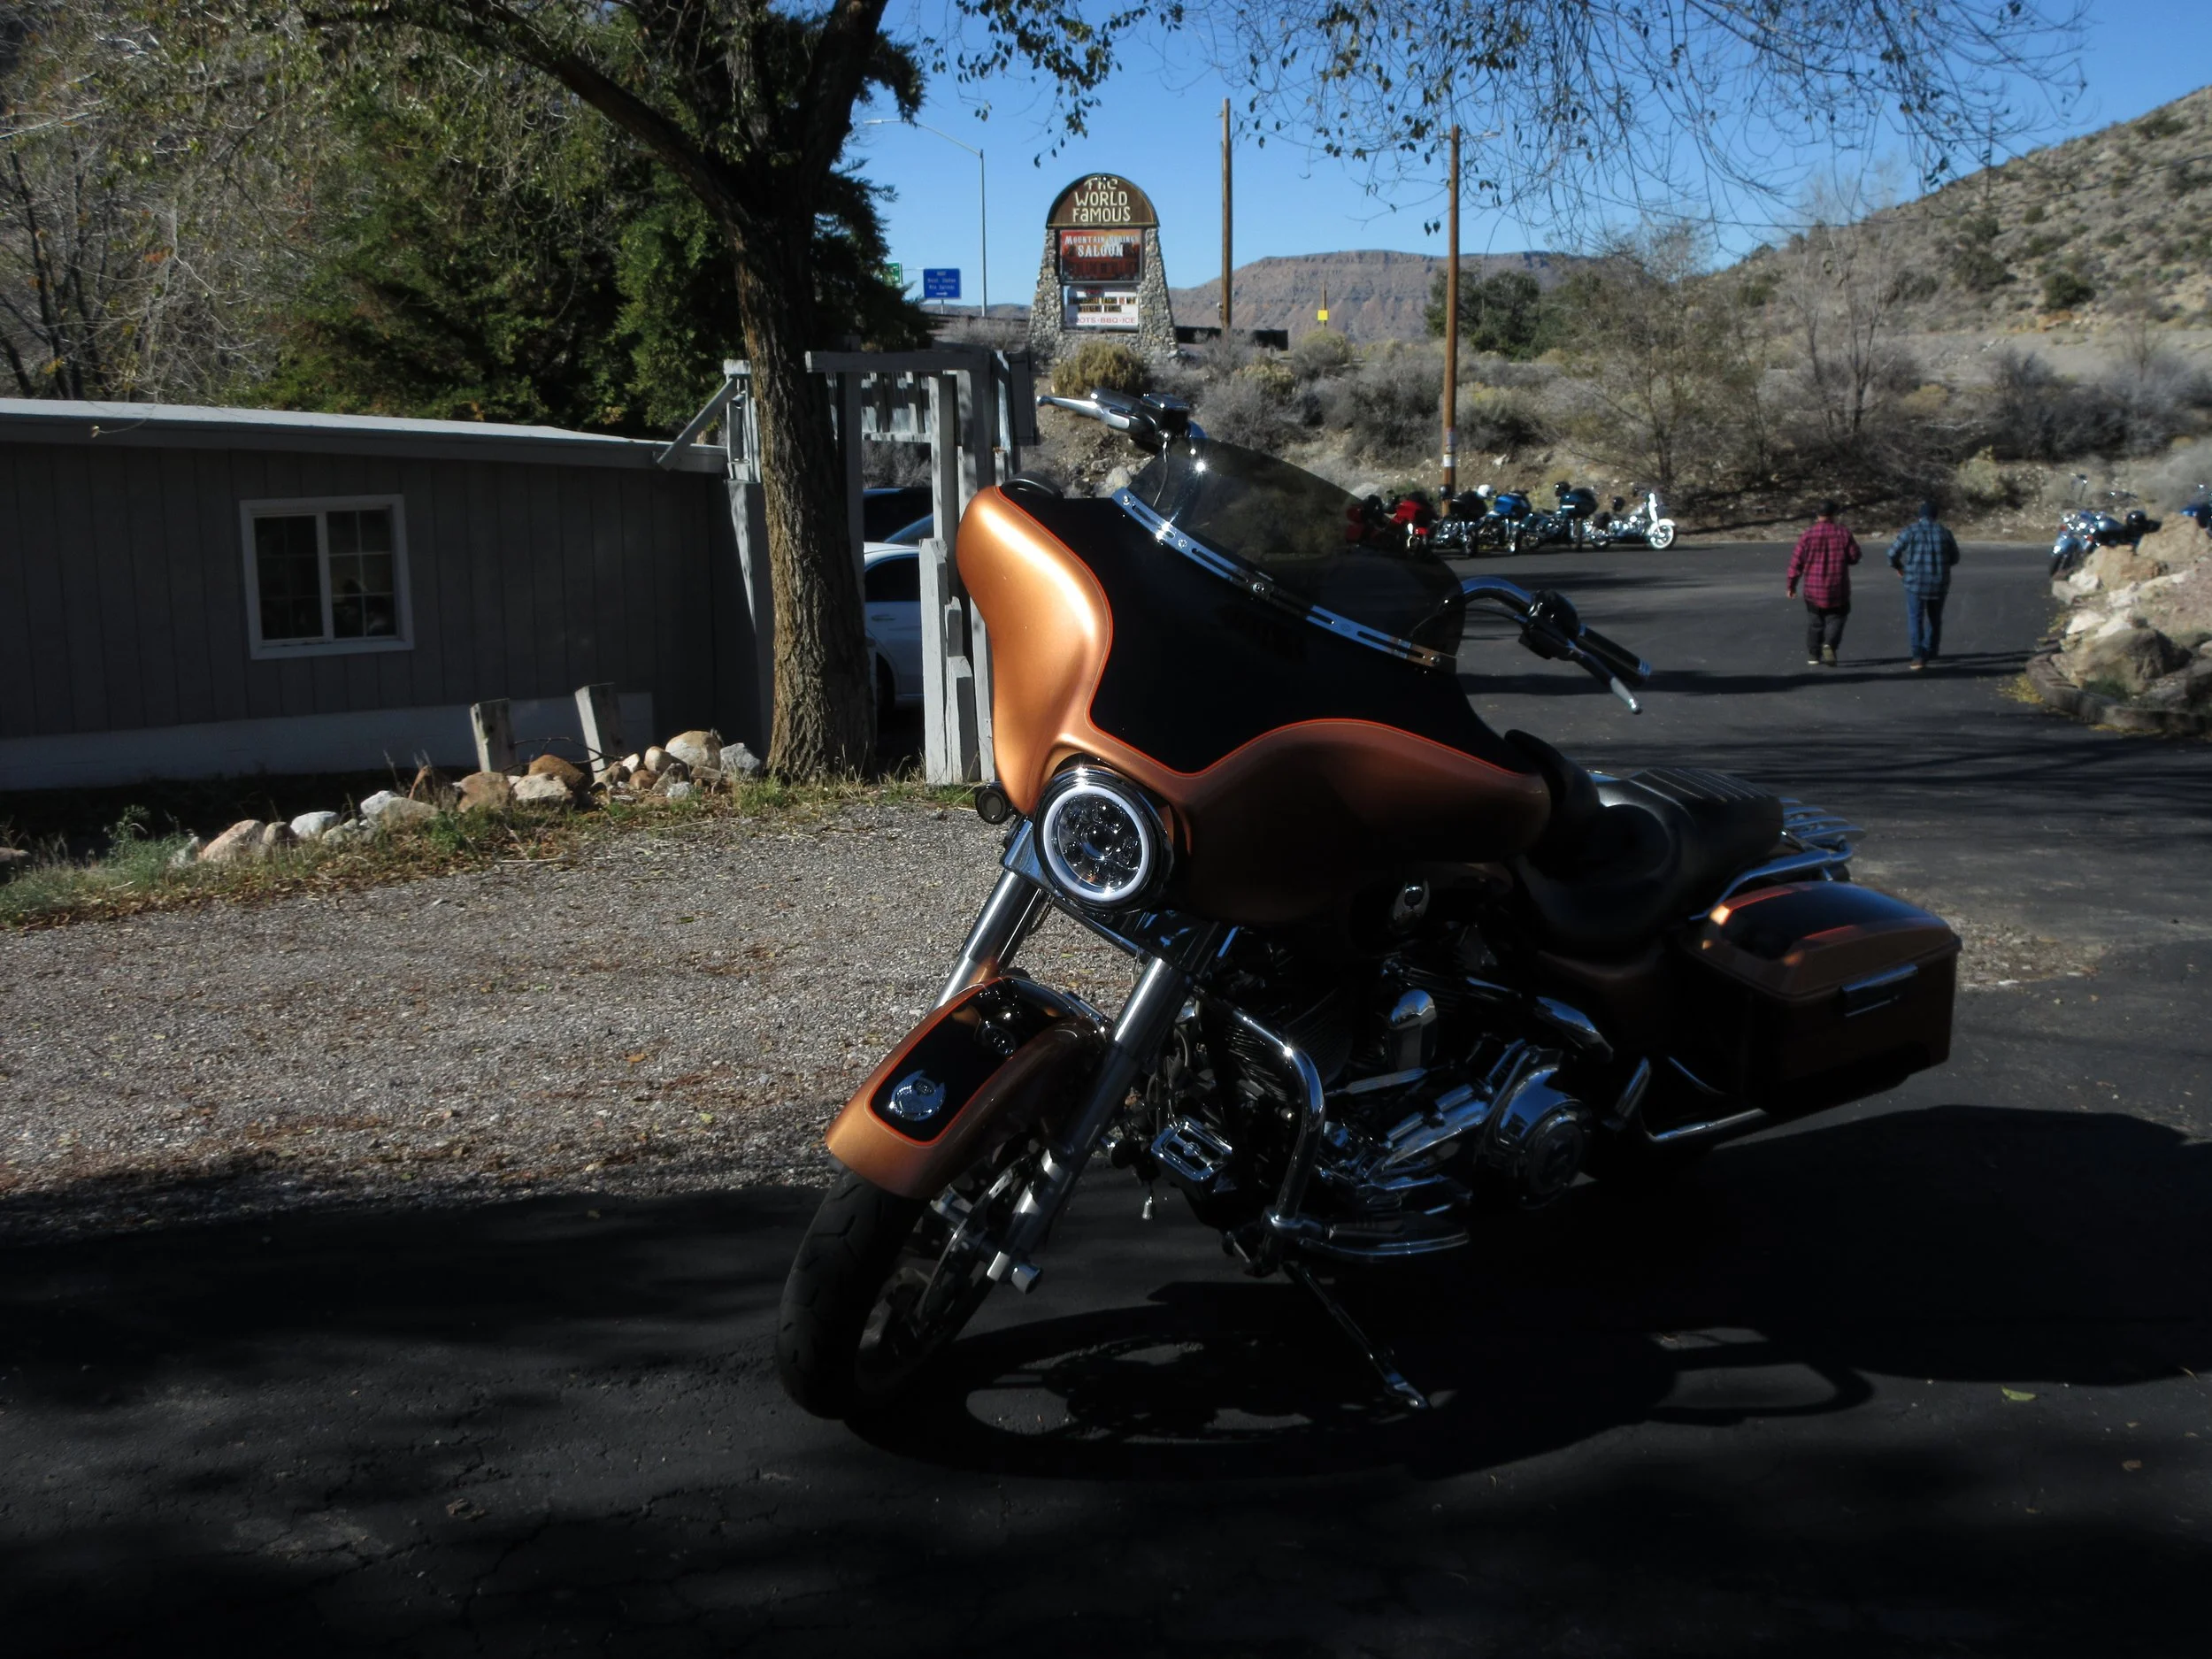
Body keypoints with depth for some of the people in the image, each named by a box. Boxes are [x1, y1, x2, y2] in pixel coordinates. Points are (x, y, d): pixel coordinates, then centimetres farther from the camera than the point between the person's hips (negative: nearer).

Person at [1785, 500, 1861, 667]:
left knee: (1814, 622, 11)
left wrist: (1791, 584, 4)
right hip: (1838, 589, 0)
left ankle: (1813, 656, 15)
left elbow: (1797, 561, -4)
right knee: (1835, 618, 9)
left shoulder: (1808, 534, -6)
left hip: (1814, 589, 1)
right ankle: (1829, 644, -15)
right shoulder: (1843, 533, -5)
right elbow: (1854, 557, 0)